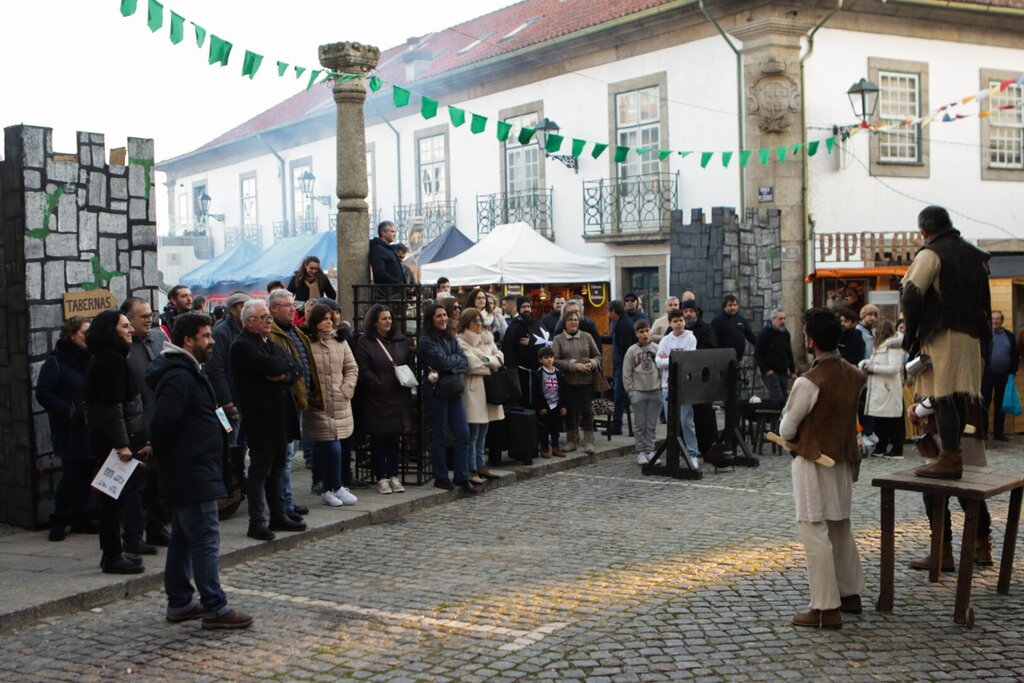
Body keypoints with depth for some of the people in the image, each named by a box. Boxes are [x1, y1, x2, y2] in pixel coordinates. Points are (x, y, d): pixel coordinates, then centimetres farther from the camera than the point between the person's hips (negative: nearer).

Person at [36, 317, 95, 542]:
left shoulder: (89, 359, 10)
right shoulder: (56, 362, -8)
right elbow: (43, 393, -13)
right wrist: (70, 411, -16)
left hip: (90, 429, 6)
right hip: (69, 431, -6)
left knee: (86, 473, 7)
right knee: (72, 474, -4)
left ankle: (79, 518, 19)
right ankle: (58, 521, 8)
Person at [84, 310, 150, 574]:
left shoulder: (103, 359, 17)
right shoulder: (112, 360, -16)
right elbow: (112, 406, -22)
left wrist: (140, 439, 24)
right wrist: (121, 444, -25)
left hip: (103, 437, 10)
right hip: (111, 439, -10)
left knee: (113, 498, 15)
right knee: (115, 497, -4)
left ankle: (112, 553, 22)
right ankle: (113, 557, 2)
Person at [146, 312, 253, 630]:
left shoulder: (187, 372, 16)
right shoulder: (179, 377, -18)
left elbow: (163, 424, 23)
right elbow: (163, 423, -25)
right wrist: (163, 455, -10)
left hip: (183, 474, 11)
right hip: (192, 474, -11)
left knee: (183, 538, 16)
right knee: (205, 539, -7)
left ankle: (179, 603, 24)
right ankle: (214, 608, -2)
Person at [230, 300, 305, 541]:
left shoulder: (270, 344, 17)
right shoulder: (242, 346, -11)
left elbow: (298, 371, 11)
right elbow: (272, 367, -25)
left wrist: (285, 375, -11)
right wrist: (288, 363, -4)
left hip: (280, 415, 8)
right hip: (260, 417, -8)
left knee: (276, 468, 15)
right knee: (259, 470, -3)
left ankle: (278, 516, 23)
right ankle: (256, 522, 3)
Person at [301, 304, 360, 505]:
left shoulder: (340, 342, 11)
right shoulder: (306, 343, -6)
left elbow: (352, 368, 14)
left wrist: (346, 390, 3)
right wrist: (309, 396, -10)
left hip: (340, 405, 4)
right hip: (318, 406, -4)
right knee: (333, 449, -7)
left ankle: (328, 489, 17)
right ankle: (335, 487, 8)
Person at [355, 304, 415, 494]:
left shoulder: (401, 340, 12)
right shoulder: (364, 342, -3)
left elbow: (410, 363, 14)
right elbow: (363, 371, -9)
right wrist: (380, 385, -18)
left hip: (399, 398, 4)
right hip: (376, 398, -4)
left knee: (395, 438, 9)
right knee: (378, 439, 2)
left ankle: (393, 475, 17)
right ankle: (381, 477, 10)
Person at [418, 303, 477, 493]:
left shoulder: (450, 338, 13)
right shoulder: (426, 341, -7)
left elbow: (464, 360, 3)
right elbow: (443, 361, -18)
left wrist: (447, 369, -14)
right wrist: (457, 359, 0)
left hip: (453, 390, 6)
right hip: (436, 392, -6)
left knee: (463, 433, 4)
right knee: (440, 436, 1)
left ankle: (462, 477, 11)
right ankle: (441, 477, 12)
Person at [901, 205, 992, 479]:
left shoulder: (931, 253, -8)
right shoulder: (973, 254, 16)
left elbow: (912, 295, -16)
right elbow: (983, 297, 20)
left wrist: (911, 333, -6)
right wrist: (981, 333, 21)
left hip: (942, 335, -8)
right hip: (971, 336, 8)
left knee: (943, 398, -7)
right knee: (958, 399, 13)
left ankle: (949, 460, -8)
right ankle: (953, 455, 21)